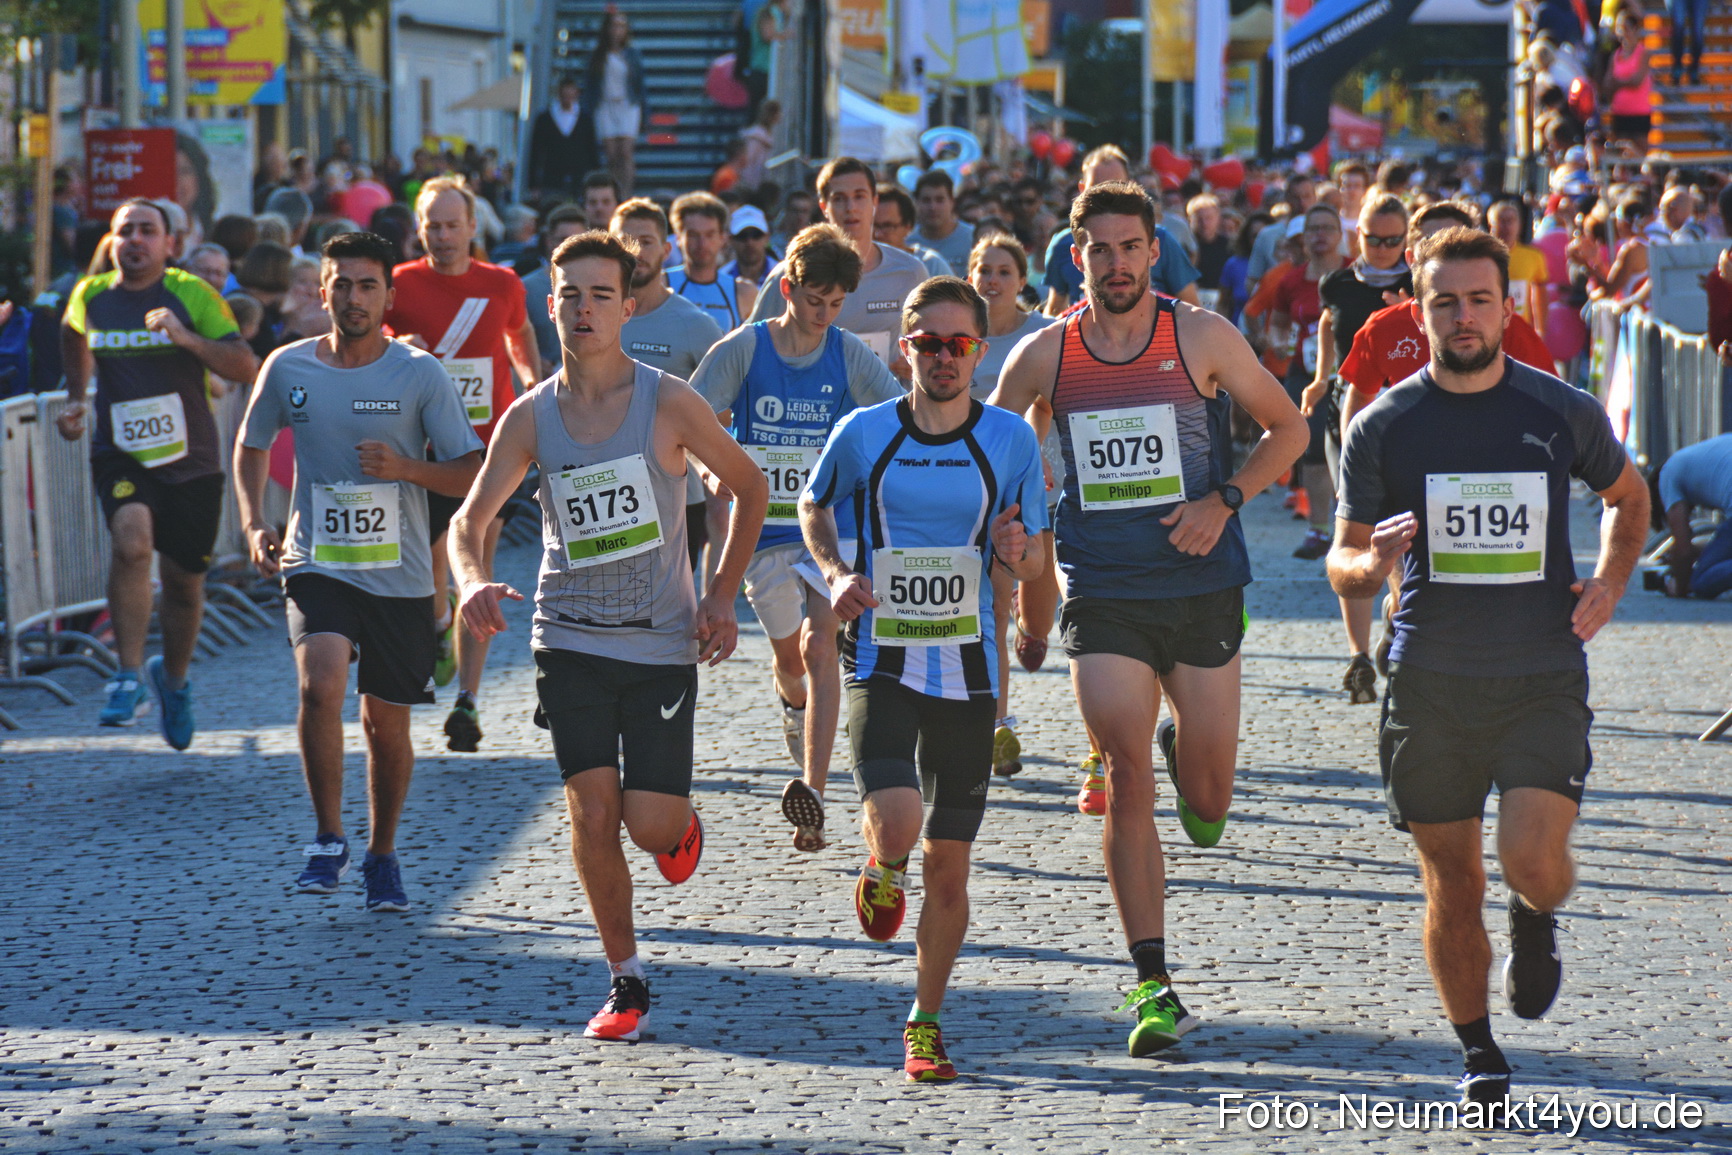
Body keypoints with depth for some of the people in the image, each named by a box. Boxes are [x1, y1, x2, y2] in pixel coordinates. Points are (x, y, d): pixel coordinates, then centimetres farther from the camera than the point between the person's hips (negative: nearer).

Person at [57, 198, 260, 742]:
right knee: (131, 540, -29)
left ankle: (174, 679, 39)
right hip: (119, 455, 0)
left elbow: (246, 367, -13)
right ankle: (130, 677, -23)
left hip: (190, 459, 0)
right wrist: (76, 400, 16)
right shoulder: (90, 296, 2)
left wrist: (186, 338, -26)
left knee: (183, 582, 11)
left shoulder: (193, 295, -7)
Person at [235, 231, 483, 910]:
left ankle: (382, 856, 30)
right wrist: (254, 525, 3)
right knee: (321, 683, -25)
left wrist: (404, 467, -20)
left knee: (386, 724, 8)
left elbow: (472, 474, -3)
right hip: (316, 566, 0)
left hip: (400, 576, 0)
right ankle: (329, 840, -8)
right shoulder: (288, 368, 0)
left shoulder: (419, 375, -5)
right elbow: (251, 447, 17)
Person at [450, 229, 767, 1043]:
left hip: (662, 645, -1)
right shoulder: (531, 417, -1)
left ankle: (683, 821, 32)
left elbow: (748, 485, 6)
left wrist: (722, 595, 0)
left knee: (651, 825, -6)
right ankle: (625, 982, 8)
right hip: (570, 640, 2)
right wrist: (474, 580, -22)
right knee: (591, 815, -7)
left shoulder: (667, 404, -7)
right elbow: (470, 517, 1)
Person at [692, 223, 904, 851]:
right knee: (787, 654, 13)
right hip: (763, 527, 1)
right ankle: (795, 705, 51)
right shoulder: (743, 349, -5)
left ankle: (813, 793, -24)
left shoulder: (848, 354, -3)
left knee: (819, 645, -17)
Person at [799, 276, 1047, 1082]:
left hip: (967, 672, 1)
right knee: (896, 823, -23)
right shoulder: (864, 434, -3)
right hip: (881, 661, -1)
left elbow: (1033, 561, 8)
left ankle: (925, 1024, 22)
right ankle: (882, 874, 15)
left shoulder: (1011, 441, -1)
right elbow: (814, 507, 16)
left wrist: (1016, 556, -16)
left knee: (947, 862, 5)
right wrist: (836, 572, -3)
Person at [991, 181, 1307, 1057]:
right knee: (1129, 785, -10)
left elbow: (1288, 430, 6)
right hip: (1101, 597, 0)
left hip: (1202, 590, 0)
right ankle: (1153, 985, -5)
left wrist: (1223, 500, -8)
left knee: (1208, 801, 4)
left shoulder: (1201, 338, -1)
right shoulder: (1043, 357, 3)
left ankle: (1185, 750, 41)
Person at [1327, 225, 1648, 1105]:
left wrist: (1610, 580, 2)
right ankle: (1477, 1052, 24)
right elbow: (1343, 561, 5)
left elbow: (1627, 495, 20)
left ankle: (1534, 922, 20)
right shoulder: (1383, 427, 0)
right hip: (1431, 685, 1)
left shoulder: (1564, 412, 1)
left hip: (1544, 678, -1)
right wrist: (1370, 566, -19)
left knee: (1532, 859, -17)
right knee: (1452, 883, 5)